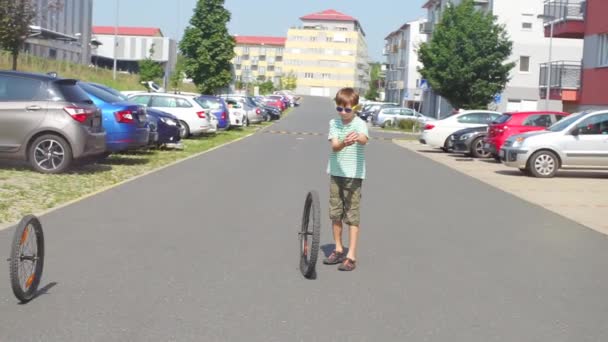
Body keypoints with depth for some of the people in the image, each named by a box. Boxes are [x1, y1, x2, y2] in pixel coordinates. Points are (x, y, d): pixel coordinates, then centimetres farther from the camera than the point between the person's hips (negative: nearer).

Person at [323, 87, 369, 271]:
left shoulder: (360, 123, -9)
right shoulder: (334, 123, 2)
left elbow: (364, 139, -31)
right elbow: (334, 146, -14)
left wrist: (357, 138, -55)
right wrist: (343, 143, -37)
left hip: (353, 175, -4)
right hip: (336, 173, 4)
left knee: (352, 215, -4)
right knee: (335, 213, 11)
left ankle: (351, 256, -2)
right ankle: (338, 250, 27)